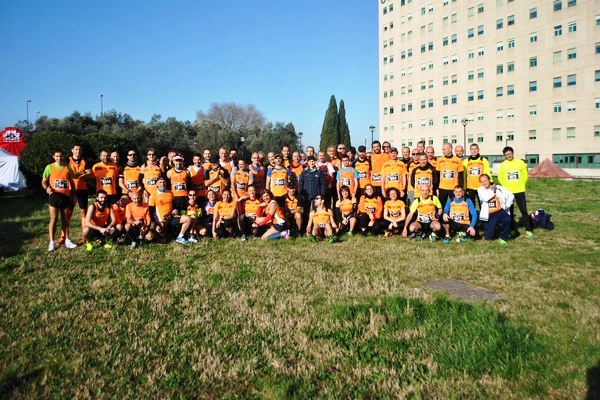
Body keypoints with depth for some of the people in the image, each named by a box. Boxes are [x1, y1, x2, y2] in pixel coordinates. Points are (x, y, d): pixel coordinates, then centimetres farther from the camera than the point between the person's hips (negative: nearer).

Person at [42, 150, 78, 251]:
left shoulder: (68, 168, 8)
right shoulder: (50, 167, 1)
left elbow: (72, 183, 14)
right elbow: (44, 181, 2)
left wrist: (74, 196, 11)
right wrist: (47, 188, -20)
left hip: (66, 196, 3)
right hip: (54, 196, -2)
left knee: (66, 219, 9)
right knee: (53, 219, -2)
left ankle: (67, 240, 16)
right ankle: (52, 242, 3)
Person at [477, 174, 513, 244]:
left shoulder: (498, 188, 6)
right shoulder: (480, 190, 4)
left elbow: (511, 196, 5)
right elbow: (486, 198, -17)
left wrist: (506, 206, -3)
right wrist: (492, 190, -5)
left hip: (499, 211, 0)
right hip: (489, 215, 0)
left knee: (507, 219, -34)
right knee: (488, 237, -5)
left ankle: (503, 237, -10)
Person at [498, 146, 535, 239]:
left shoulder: (520, 162, 1)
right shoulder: (502, 165, 1)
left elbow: (525, 175, 6)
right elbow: (500, 178, 7)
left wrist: (521, 185, 3)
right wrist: (506, 186, 2)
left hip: (519, 190, -1)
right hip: (507, 192, 1)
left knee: (524, 210, -3)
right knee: (510, 211, 7)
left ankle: (528, 230, 1)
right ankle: (512, 229, 17)